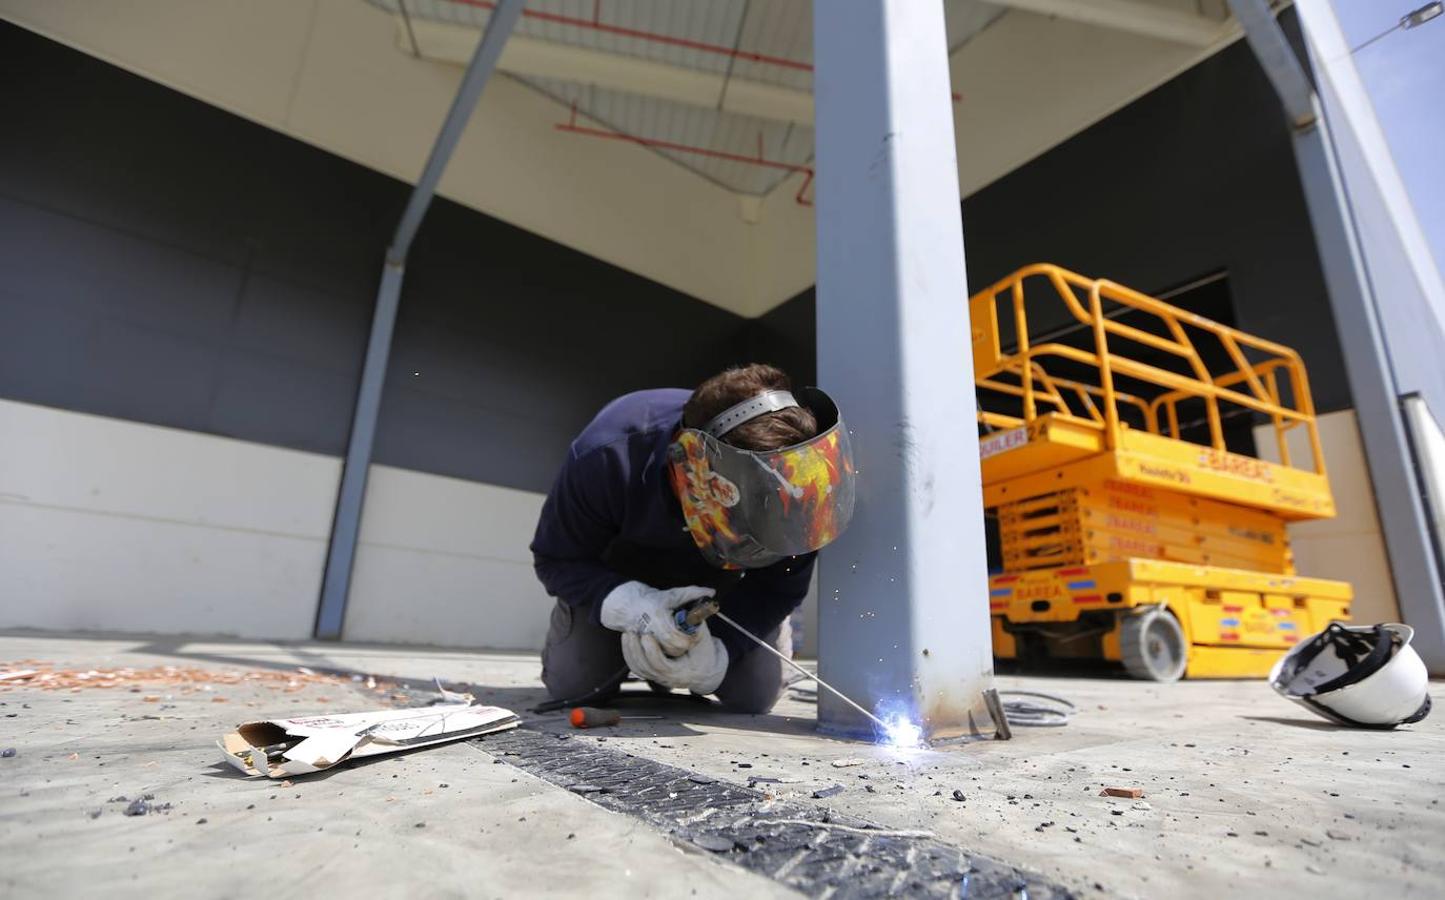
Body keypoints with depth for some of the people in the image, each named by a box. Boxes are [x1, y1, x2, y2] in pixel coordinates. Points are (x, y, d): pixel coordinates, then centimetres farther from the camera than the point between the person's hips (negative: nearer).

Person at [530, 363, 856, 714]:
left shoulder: (784, 488, -36)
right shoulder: (606, 459, -41)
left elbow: (780, 587, -19)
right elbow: (555, 560, -24)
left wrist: (719, 651, -34)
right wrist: (627, 604, -43)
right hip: (619, 577, 0)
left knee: (754, 695, -9)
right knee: (575, 684, -12)